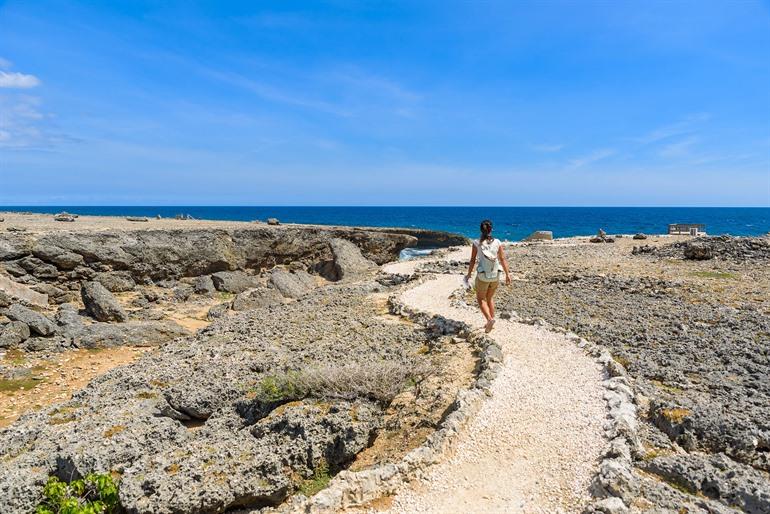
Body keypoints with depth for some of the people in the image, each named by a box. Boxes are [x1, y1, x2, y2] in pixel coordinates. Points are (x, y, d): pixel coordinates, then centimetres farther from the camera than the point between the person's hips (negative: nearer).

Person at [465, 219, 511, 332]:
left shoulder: (477, 243, -10)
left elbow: (472, 260, -6)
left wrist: (469, 274, 5)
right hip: (495, 276, 3)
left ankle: (489, 319, -6)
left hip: (482, 276, -3)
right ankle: (491, 321, 29)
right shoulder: (497, 242, -5)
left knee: (481, 299, 15)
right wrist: (507, 274, 5)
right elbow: (503, 259, -3)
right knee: (490, 298, 23)